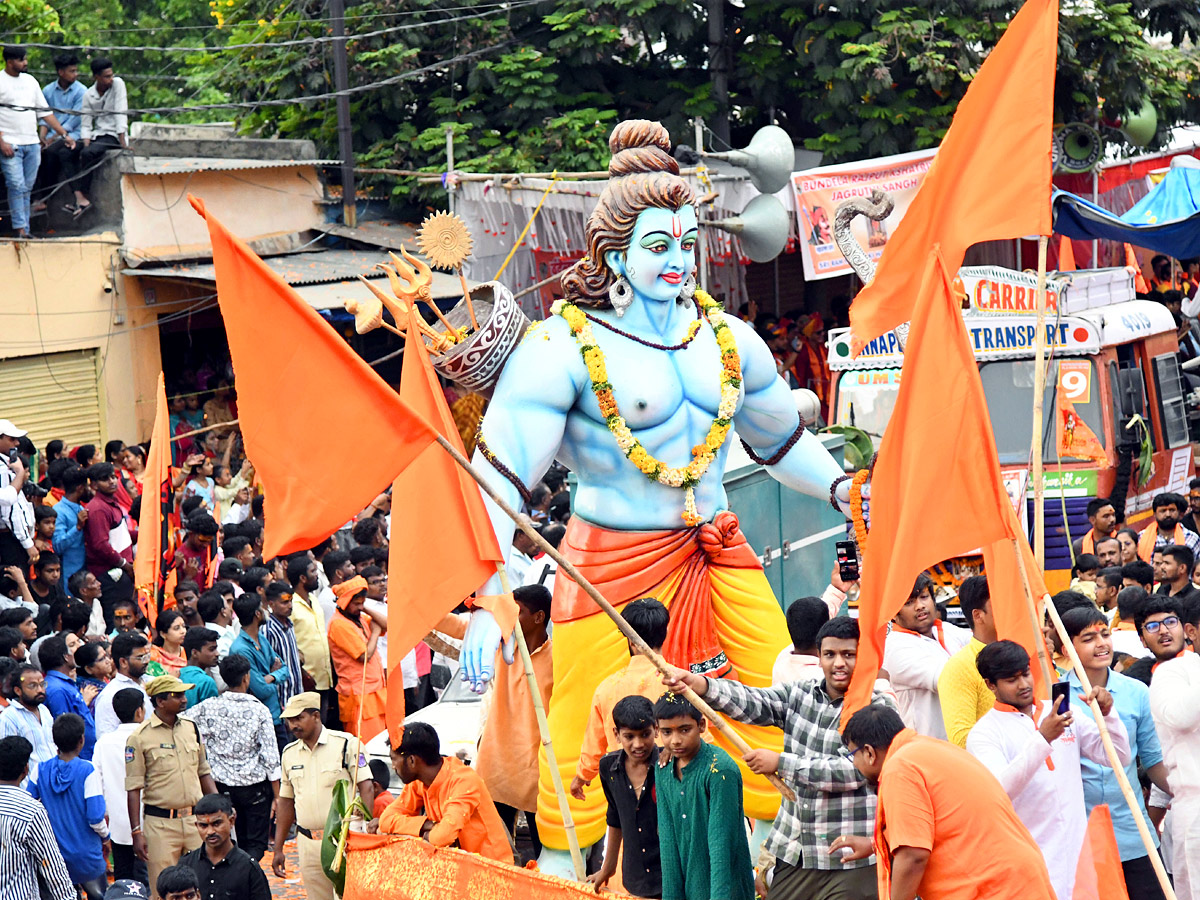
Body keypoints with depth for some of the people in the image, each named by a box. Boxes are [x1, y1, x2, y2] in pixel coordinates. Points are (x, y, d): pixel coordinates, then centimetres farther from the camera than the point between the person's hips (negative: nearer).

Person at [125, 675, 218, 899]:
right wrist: (137, 832, -10)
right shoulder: (140, 737, -7)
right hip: (160, 823, -5)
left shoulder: (191, 729, 10)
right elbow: (133, 789, -6)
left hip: (197, 820, 5)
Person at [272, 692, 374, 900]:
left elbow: (366, 788, -5)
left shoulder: (346, 744, -3)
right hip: (308, 843, 5)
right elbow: (286, 801, 19)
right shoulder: (289, 753, 12)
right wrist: (278, 848, 17)